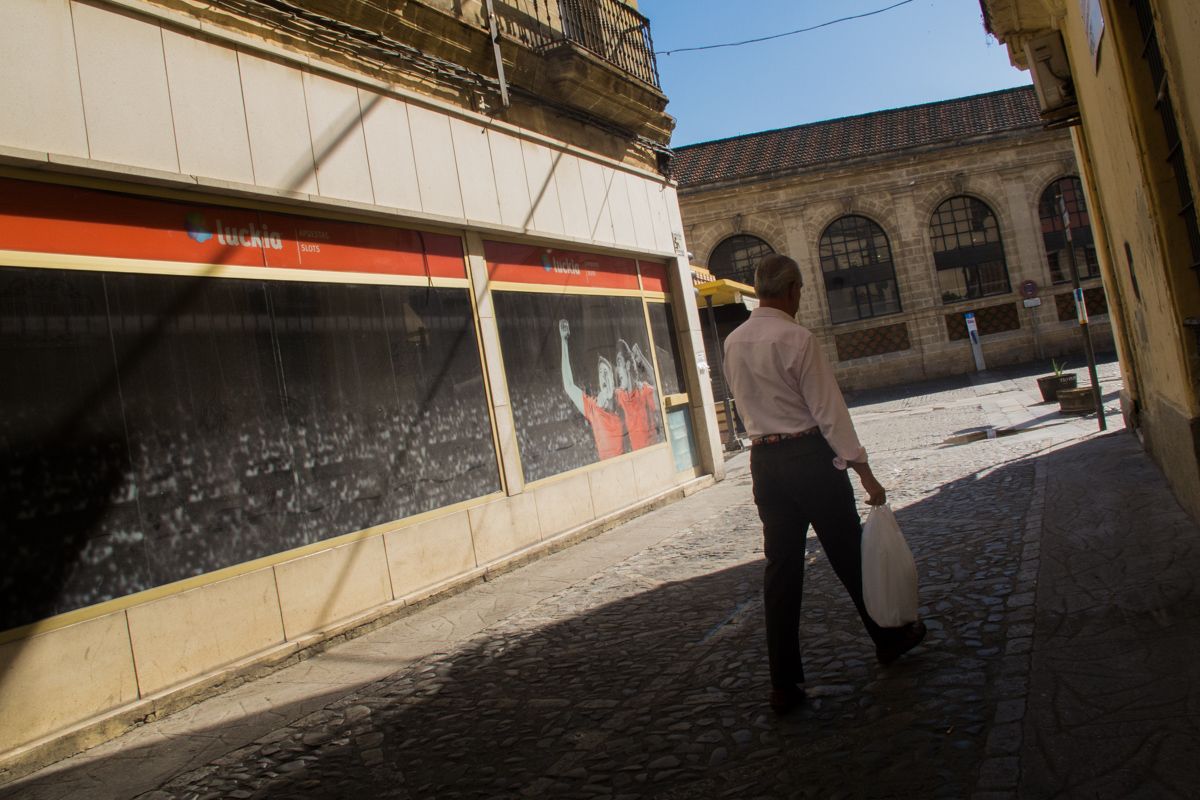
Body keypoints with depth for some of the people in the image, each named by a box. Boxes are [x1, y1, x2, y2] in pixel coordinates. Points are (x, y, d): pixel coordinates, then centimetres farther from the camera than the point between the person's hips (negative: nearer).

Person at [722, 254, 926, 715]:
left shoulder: (732, 343, 6)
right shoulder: (797, 338, -14)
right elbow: (829, 409, -15)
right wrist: (864, 472, -12)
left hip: (763, 460, 6)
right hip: (809, 455, -5)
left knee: (781, 566, 7)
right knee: (849, 555, 12)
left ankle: (784, 683, 8)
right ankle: (888, 637, 35)